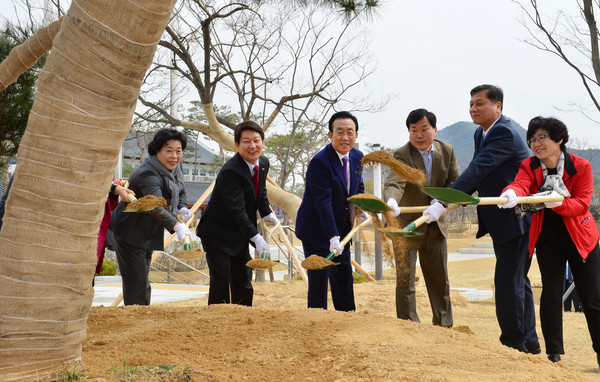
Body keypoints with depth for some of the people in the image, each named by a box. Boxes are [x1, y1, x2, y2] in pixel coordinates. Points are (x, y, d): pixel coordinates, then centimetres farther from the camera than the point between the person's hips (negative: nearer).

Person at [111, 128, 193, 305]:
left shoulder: (175, 167, -1)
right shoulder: (148, 175, -30)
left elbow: (181, 192, 14)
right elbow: (155, 207, -45)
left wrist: (183, 208, -9)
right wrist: (176, 226, -60)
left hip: (148, 232, 9)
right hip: (129, 232, -9)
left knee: (143, 281, 17)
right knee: (136, 283, -11)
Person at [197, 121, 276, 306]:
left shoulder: (263, 163, -1)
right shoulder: (230, 171, -26)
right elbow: (236, 209, -31)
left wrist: (266, 213, 7)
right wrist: (255, 237, -34)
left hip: (239, 235, 8)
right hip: (217, 234, -7)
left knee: (243, 282, 11)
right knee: (221, 281, -6)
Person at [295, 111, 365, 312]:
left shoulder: (357, 157, 2)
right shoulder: (320, 162, -21)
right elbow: (323, 202, -26)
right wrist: (333, 237, -30)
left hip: (341, 227, 7)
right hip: (316, 229, -7)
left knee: (344, 276, 12)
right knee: (319, 278, -4)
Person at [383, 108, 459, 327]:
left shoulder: (447, 151, -1)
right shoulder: (402, 155, -18)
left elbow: (455, 182, 3)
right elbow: (394, 183, -35)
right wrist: (391, 201, -57)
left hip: (435, 226, 4)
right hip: (406, 226, -4)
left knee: (440, 280, 13)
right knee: (405, 280, -3)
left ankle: (444, 326, 26)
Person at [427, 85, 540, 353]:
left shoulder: (504, 134, -20)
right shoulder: (480, 134, 11)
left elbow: (477, 170, -29)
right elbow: (476, 175, 13)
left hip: (516, 220, -10)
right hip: (502, 222, 10)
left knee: (508, 282, -8)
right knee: (517, 281, 17)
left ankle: (513, 344, 1)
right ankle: (529, 342, 29)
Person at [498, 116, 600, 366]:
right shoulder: (529, 166, -7)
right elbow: (521, 184, -29)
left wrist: (557, 202, -40)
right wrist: (511, 194, -54)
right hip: (547, 241, 1)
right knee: (551, 294, -3)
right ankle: (554, 355, 8)